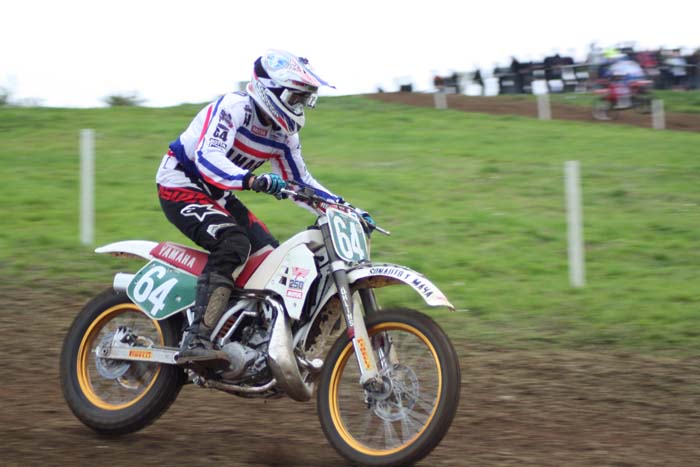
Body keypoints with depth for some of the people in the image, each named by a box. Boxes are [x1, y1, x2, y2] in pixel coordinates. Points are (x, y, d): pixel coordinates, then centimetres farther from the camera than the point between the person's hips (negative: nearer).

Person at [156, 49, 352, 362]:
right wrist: (253, 180, -52)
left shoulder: (284, 134, 3)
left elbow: (299, 180, 14)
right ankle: (196, 338, -39)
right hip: (181, 185, -9)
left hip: (219, 196, 9)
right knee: (234, 243, -32)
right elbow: (208, 157, -37)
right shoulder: (232, 108, -22)